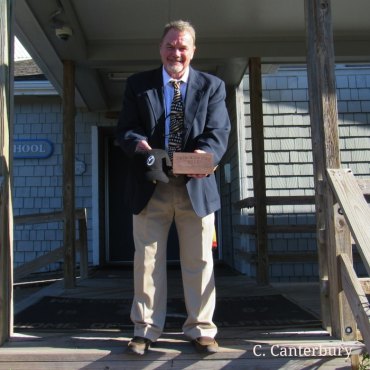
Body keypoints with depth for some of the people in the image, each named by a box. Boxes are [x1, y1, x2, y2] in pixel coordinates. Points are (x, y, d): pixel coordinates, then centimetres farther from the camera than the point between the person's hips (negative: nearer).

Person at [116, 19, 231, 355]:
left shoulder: (212, 86, 8)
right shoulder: (138, 84, 9)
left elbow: (219, 132, -2)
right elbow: (125, 128, 4)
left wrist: (206, 154, -25)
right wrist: (138, 143, -21)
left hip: (196, 186, 0)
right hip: (150, 187, 1)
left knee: (199, 261, 6)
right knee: (147, 260, 6)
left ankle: (201, 330, 19)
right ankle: (146, 329, 19)